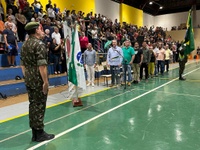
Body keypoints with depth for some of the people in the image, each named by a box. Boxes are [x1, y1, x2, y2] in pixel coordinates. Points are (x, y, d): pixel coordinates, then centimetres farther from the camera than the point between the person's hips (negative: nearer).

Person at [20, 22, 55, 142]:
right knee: (39, 105, 0)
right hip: (39, 80, -8)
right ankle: (39, 133, 11)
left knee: (32, 104, 13)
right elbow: (42, 65, -21)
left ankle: (35, 133, 24)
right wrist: (45, 81, -18)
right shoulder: (39, 44, -14)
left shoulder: (25, 45, 13)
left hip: (29, 79, 9)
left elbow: (23, 64, 16)